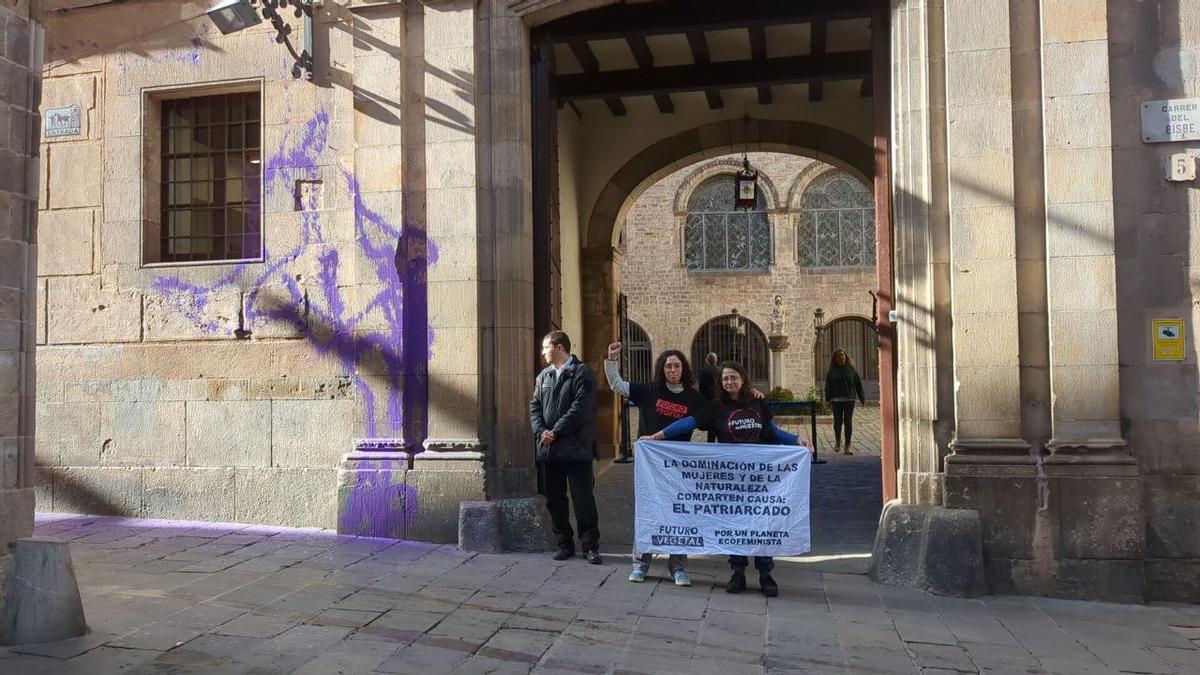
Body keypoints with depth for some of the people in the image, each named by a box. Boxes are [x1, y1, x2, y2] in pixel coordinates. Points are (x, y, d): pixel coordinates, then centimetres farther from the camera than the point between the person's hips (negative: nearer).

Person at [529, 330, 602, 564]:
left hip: (576, 448, -6)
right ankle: (564, 544, 21)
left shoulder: (581, 373, -6)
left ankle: (590, 546, 7)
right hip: (548, 449, 6)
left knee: (583, 499, -2)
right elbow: (535, 405, 11)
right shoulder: (543, 376, 16)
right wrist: (540, 431, -7)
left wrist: (556, 432, -16)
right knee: (554, 499, 10)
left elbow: (580, 408, -15)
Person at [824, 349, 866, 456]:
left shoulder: (851, 369, 6)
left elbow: (858, 384, 8)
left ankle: (847, 447, 2)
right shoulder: (832, 371, 4)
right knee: (837, 421, -2)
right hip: (836, 400, 0)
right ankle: (837, 442, 25)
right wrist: (828, 399, -5)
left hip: (849, 399, 0)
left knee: (848, 422, -2)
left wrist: (862, 398, 5)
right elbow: (828, 386, 3)